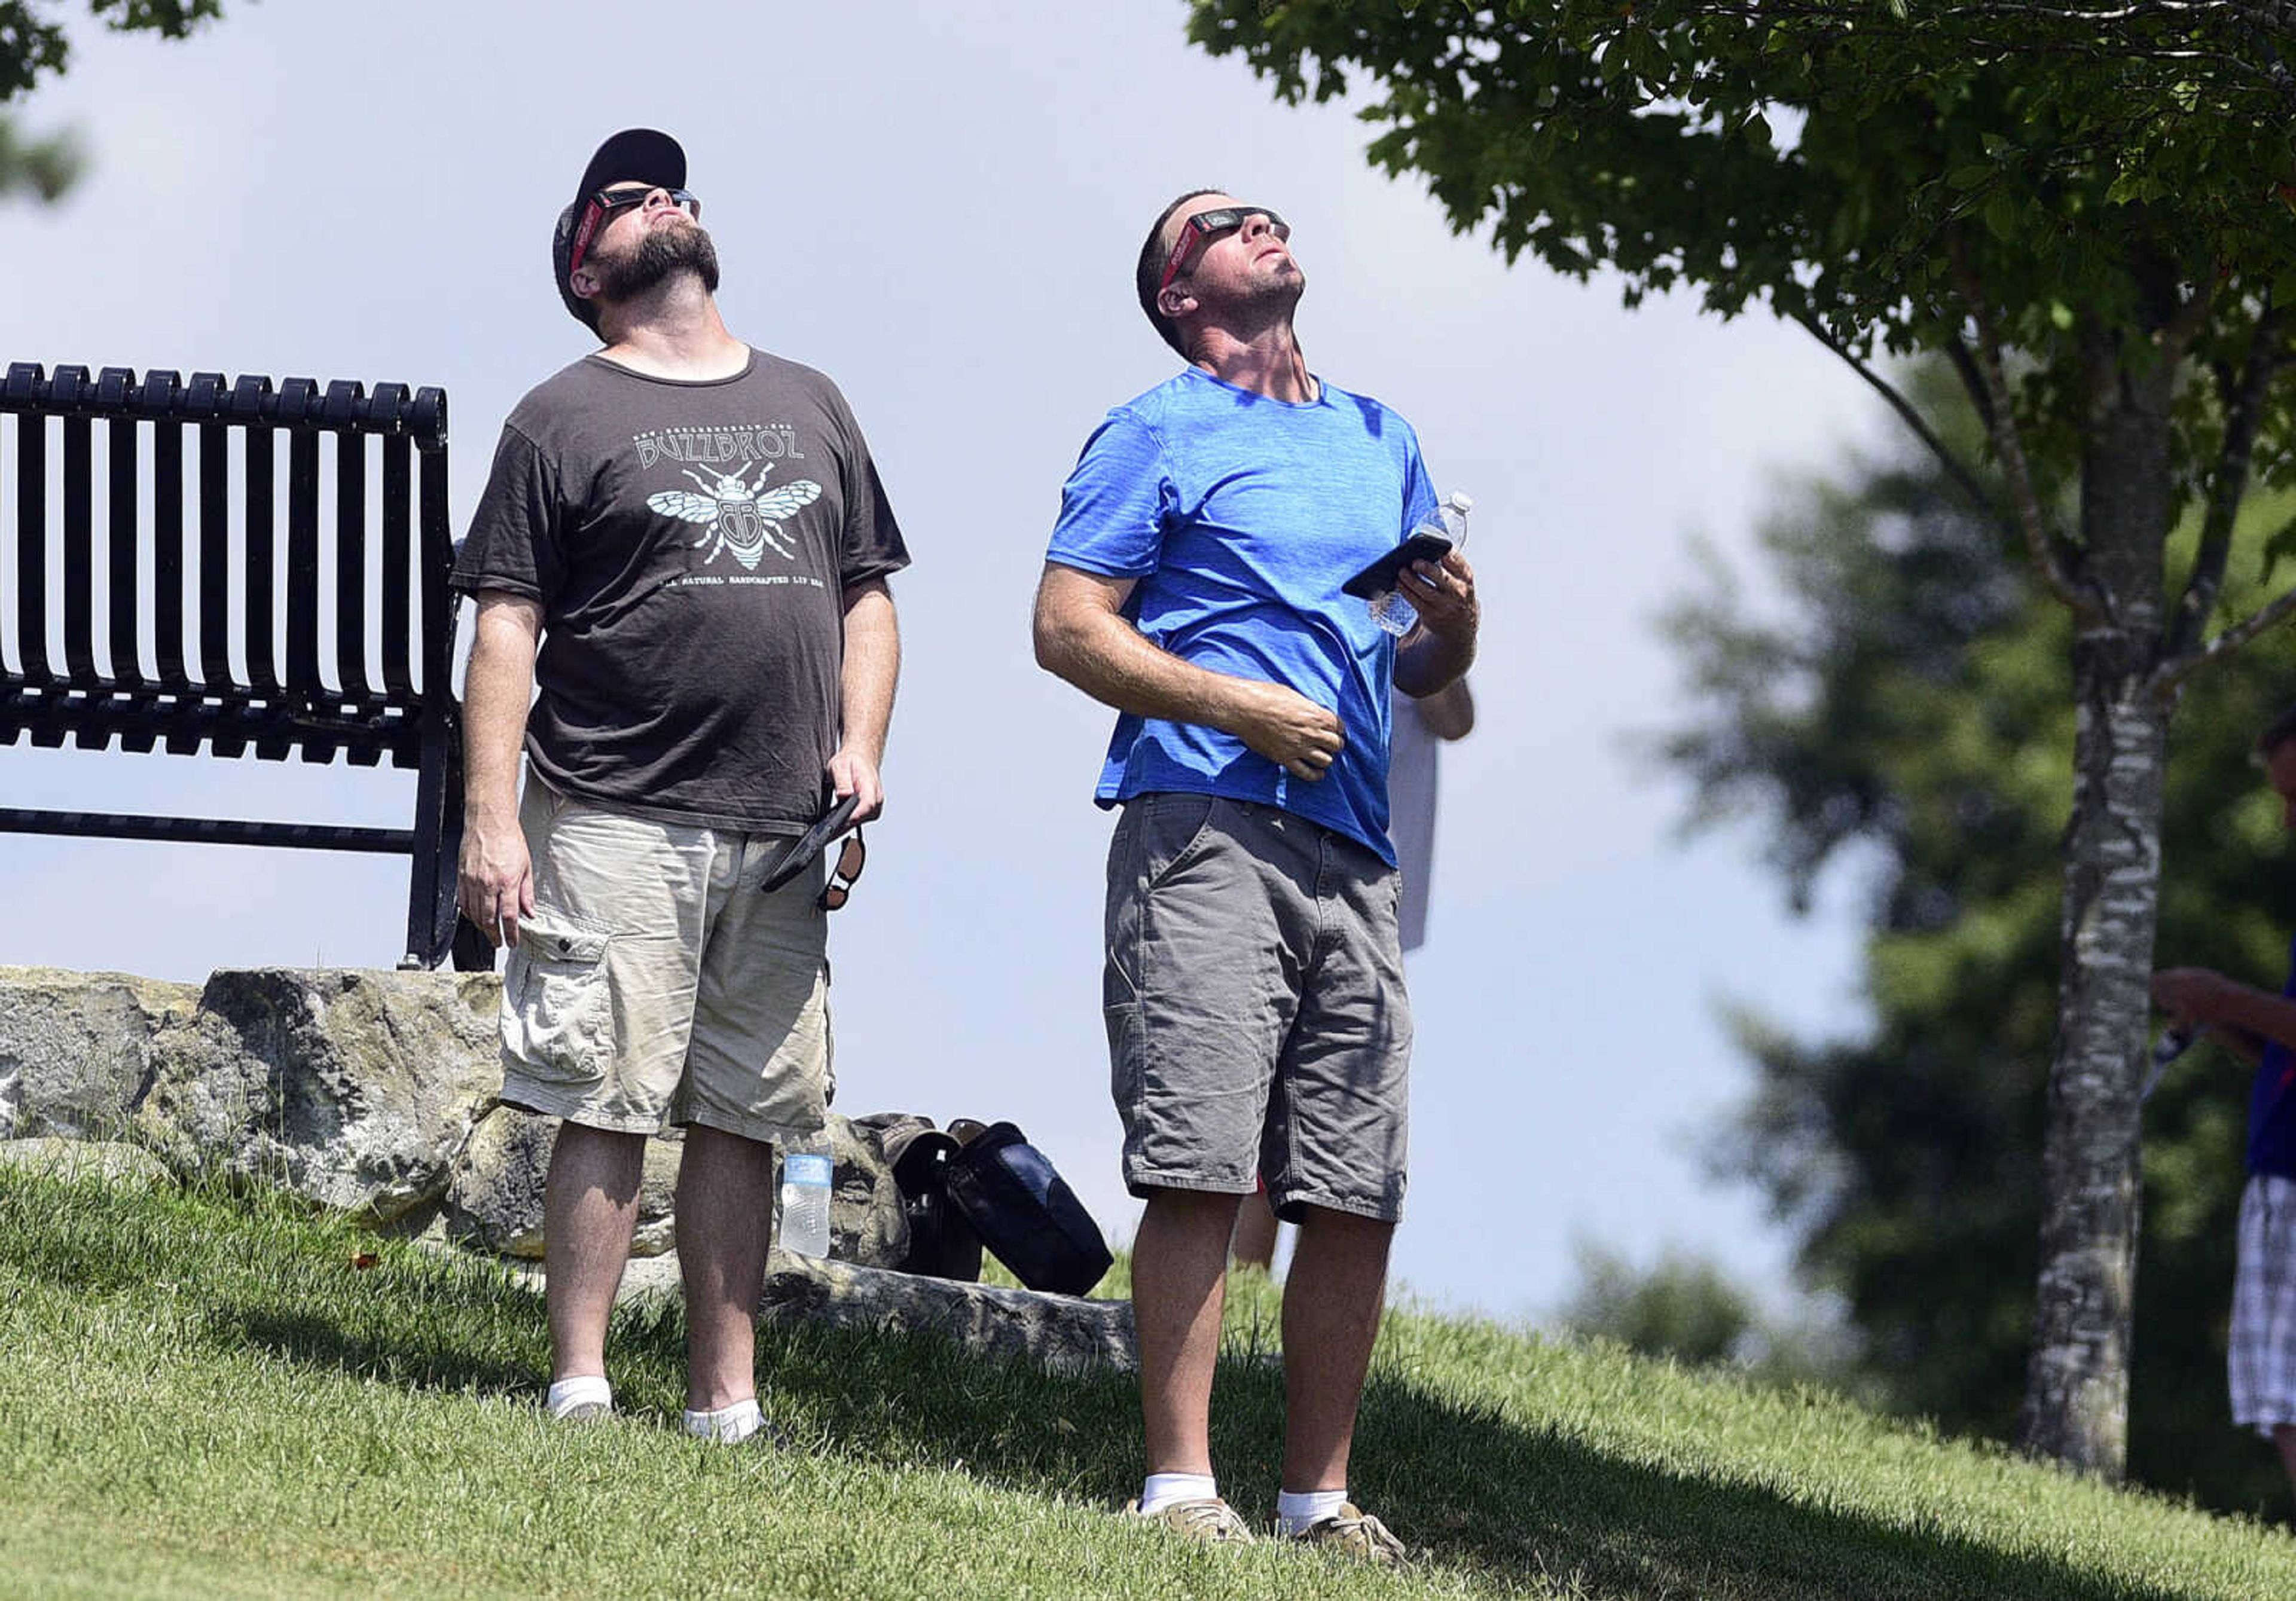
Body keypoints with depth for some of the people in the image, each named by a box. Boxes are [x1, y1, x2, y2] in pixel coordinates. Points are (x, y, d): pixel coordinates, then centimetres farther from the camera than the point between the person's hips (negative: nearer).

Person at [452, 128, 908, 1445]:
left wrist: (859, 746, 6)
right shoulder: (566, 419, 4)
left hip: (782, 834, 4)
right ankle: (580, 1392, -6)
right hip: (616, 825, -4)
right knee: (607, 1106, -8)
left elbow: (868, 596, 23)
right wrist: (491, 818, -9)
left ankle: (728, 1406, 8)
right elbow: (507, 630, -1)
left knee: (747, 1114, 4)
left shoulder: (807, 405, 20)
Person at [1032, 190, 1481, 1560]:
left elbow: (1429, 673, 29)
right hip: (1206, 830, -6)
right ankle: (1180, 1485, -11)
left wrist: (1453, 619, 5)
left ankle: (1321, 1493, 7)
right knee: (1201, 1173, -12)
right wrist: (1242, 707, -12)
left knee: (1360, 1196, 0)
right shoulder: (1158, 436, 6)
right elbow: (1070, 628, -2)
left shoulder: (1381, 442, 25)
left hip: (1351, 853, 6)